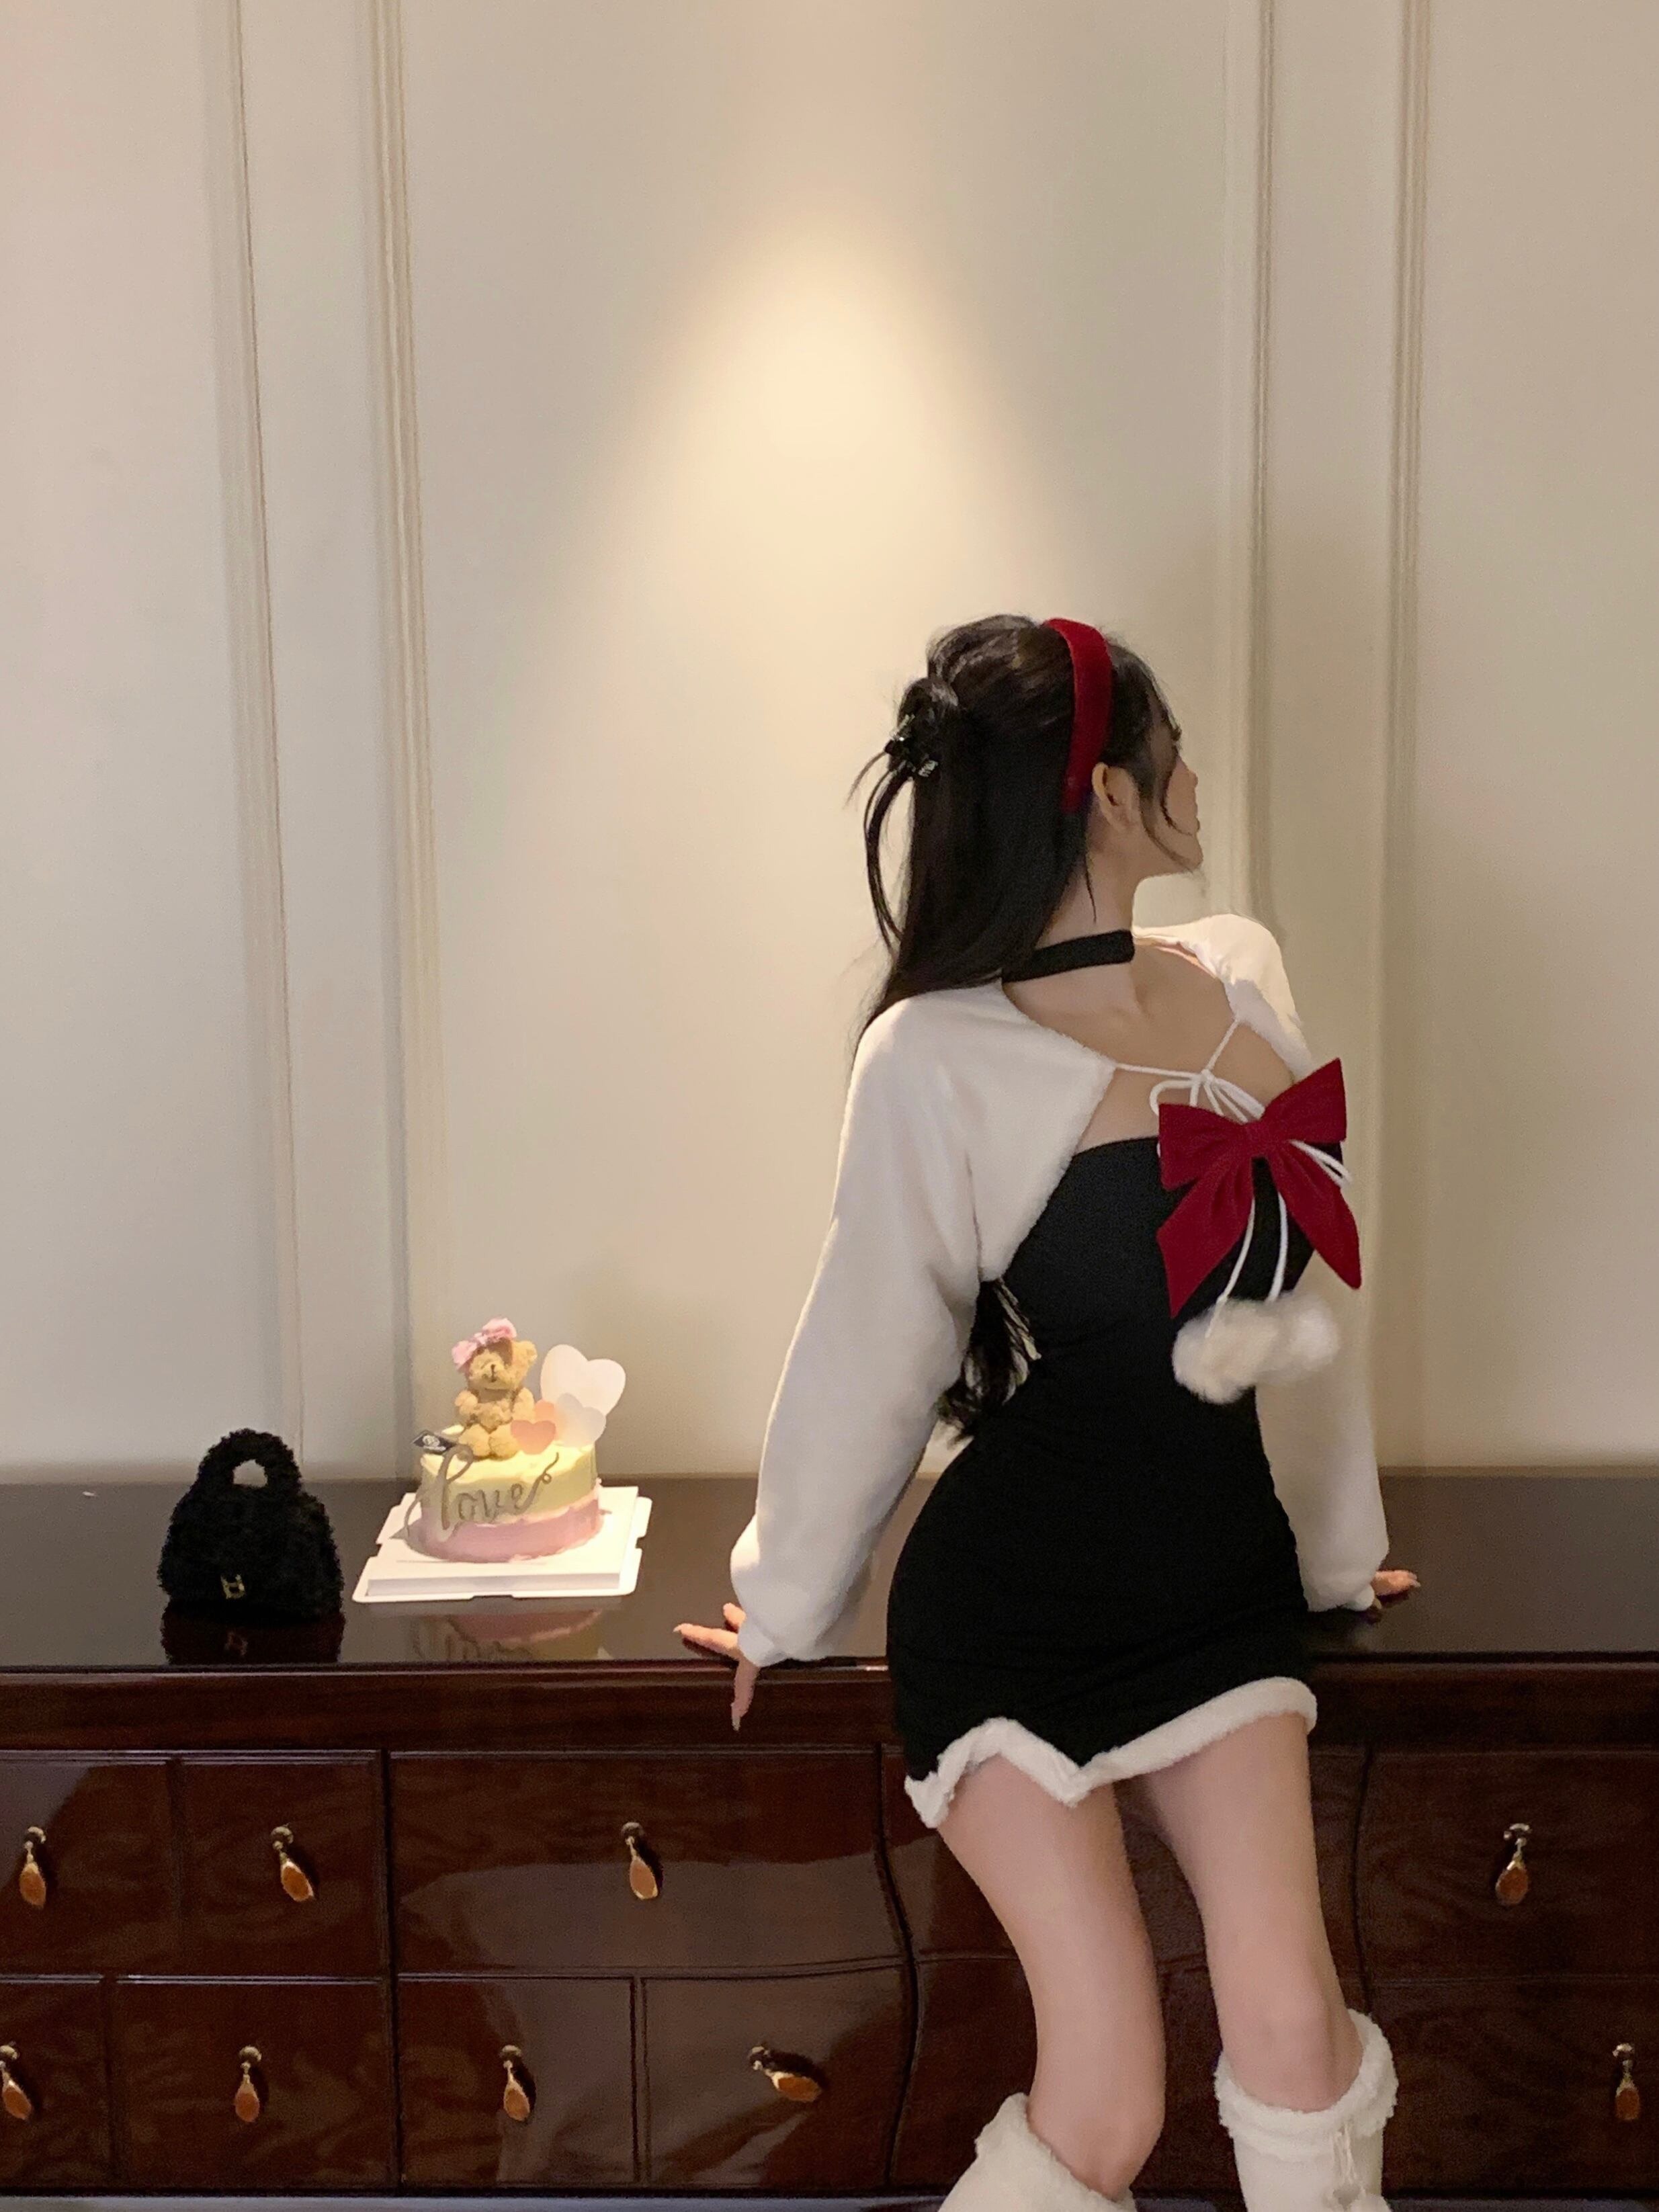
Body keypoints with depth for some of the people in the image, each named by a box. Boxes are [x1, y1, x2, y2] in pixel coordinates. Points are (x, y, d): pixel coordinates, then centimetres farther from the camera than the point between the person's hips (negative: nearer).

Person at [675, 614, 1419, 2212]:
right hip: (1012, 1612, -4)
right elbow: (866, 1360, -5)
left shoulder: (1242, 981, 3)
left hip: (1220, 1583, 5)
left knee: (1293, 2032, -6)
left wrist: (1338, 1544, 22)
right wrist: (785, 1608, 7)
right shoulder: (936, 1060, -15)